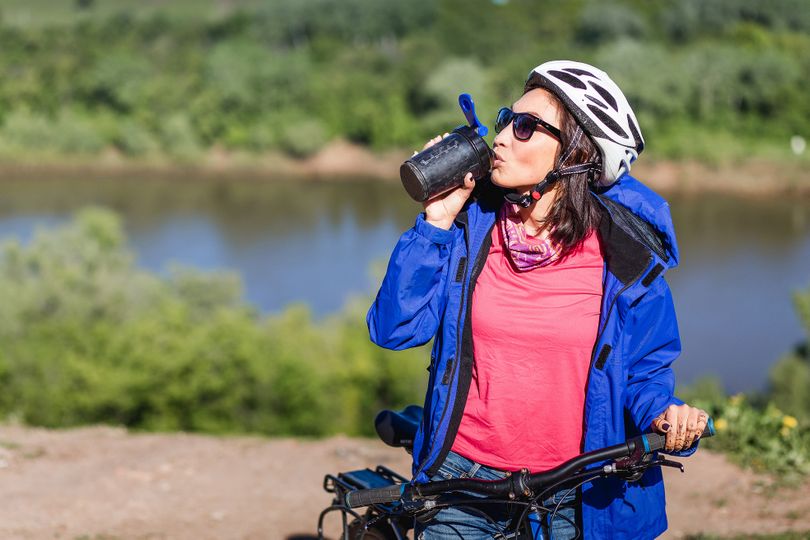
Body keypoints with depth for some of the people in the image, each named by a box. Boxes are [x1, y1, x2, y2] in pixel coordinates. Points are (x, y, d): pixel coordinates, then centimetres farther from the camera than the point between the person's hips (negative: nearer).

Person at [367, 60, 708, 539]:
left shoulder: (626, 258, -9)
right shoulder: (470, 224, -5)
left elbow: (644, 368, 2)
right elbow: (394, 329, -10)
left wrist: (664, 415, -20)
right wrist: (436, 222, -15)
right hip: (461, 481, 1)